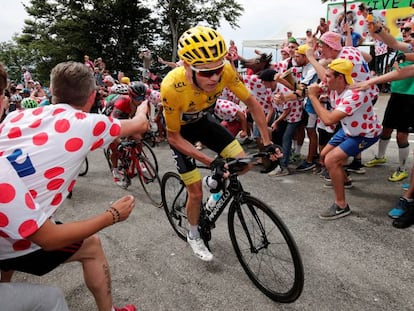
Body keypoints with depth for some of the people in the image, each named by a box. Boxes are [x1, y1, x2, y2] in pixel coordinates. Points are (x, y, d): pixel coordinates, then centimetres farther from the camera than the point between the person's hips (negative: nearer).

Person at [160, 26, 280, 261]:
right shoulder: (172, 87, -38)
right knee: (197, 191, -3)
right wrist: (210, 161, -31)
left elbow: (252, 103, -13)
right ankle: (194, 236, 26)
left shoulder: (225, 71, -30)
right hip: (180, 130, -3)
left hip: (204, 121, 4)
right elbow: (174, 136, -25)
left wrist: (268, 142, -13)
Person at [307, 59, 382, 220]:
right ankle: (343, 180, 43)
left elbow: (328, 120, -41)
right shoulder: (334, 90, -11)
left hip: (366, 134, -9)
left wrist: (313, 96, -33)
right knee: (324, 155, 14)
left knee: (331, 160, -23)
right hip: (348, 130, 9)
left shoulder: (355, 94, -36)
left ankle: (341, 206, -11)